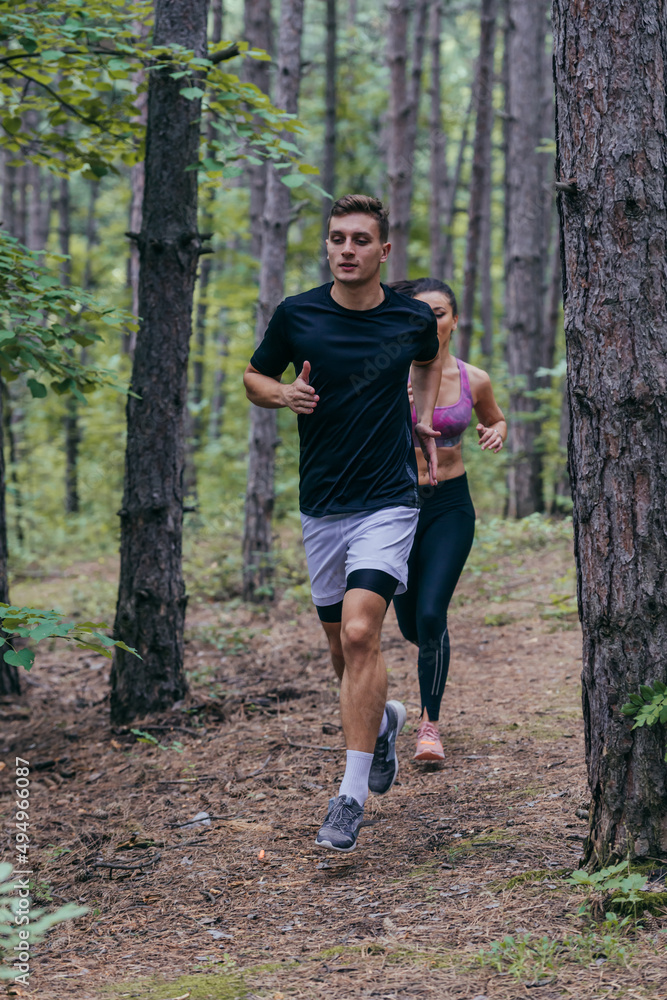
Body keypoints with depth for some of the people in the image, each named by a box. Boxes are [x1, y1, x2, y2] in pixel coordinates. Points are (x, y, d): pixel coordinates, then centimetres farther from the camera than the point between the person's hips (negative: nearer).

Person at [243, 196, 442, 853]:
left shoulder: (412, 318, -1)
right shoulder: (296, 316, -2)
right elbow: (254, 377, 12)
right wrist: (284, 394, -9)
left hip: (388, 502, -3)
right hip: (320, 507, 3)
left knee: (359, 632, -19)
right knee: (342, 648, 11)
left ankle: (351, 796, -15)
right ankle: (382, 720, 45)